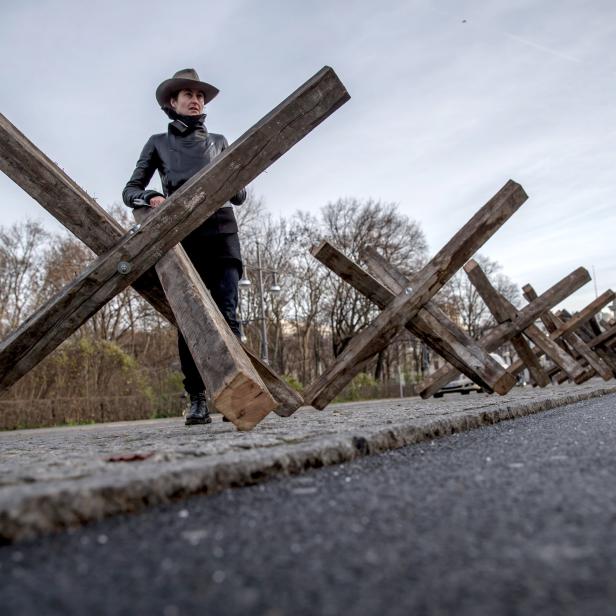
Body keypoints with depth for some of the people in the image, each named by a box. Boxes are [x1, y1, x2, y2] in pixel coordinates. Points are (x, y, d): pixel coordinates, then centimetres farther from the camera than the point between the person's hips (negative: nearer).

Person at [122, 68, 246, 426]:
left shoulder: (219, 142, 24)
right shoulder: (158, 143, 19)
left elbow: (240, 196, 18)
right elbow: (130, 191, 13)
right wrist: (151, 198, -10)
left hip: (221, 232, 1)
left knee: (226, 315, -12)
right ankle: (197, 400, -5)